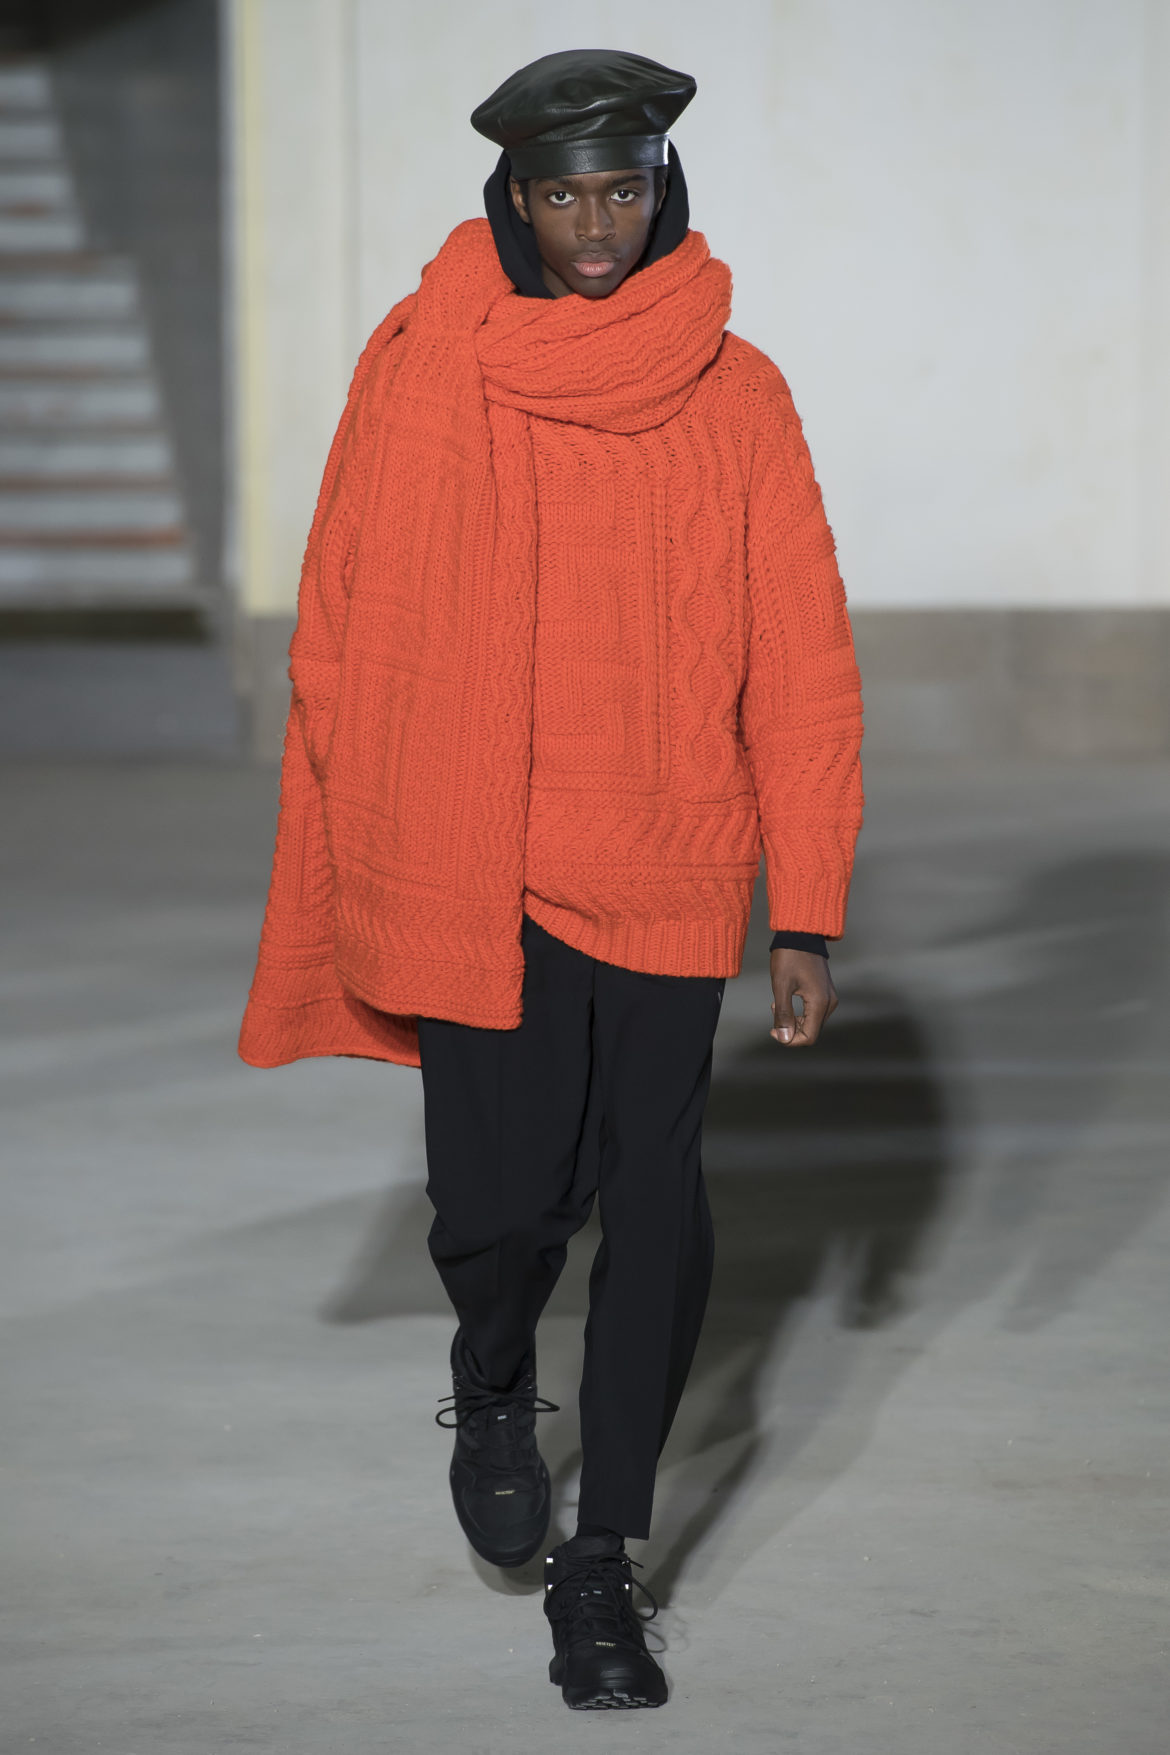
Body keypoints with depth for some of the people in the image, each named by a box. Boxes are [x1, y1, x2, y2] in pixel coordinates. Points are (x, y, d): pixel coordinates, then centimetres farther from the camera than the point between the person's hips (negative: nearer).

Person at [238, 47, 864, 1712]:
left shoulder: (737, 398, 1)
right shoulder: (416, 373, 0)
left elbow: (801, 668, 0)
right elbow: (341, 633, 7)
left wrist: (806, 914, -3)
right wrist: (355, 867, 8)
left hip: (664, 873, 1)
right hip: (467, 872, 0)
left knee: (655, 1208, -5)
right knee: (498, 1203, -4)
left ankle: (600, 1562, 10)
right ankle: (494, 1386, 32)